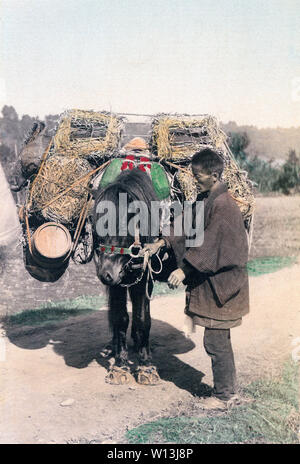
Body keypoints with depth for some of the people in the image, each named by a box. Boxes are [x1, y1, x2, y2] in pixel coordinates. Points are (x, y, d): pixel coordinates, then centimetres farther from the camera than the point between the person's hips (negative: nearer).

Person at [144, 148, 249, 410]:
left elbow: (209, 245, -25)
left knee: (215, 341, 1)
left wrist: (184, 270, -26)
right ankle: (230, 391, 30)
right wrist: (161, 243, 15)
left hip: (219, 284, -9)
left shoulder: (222, 205, -20)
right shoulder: (204, 199, 9)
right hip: (209, 282, 9)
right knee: (220, 340, 17)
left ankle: (223, 396, 17)